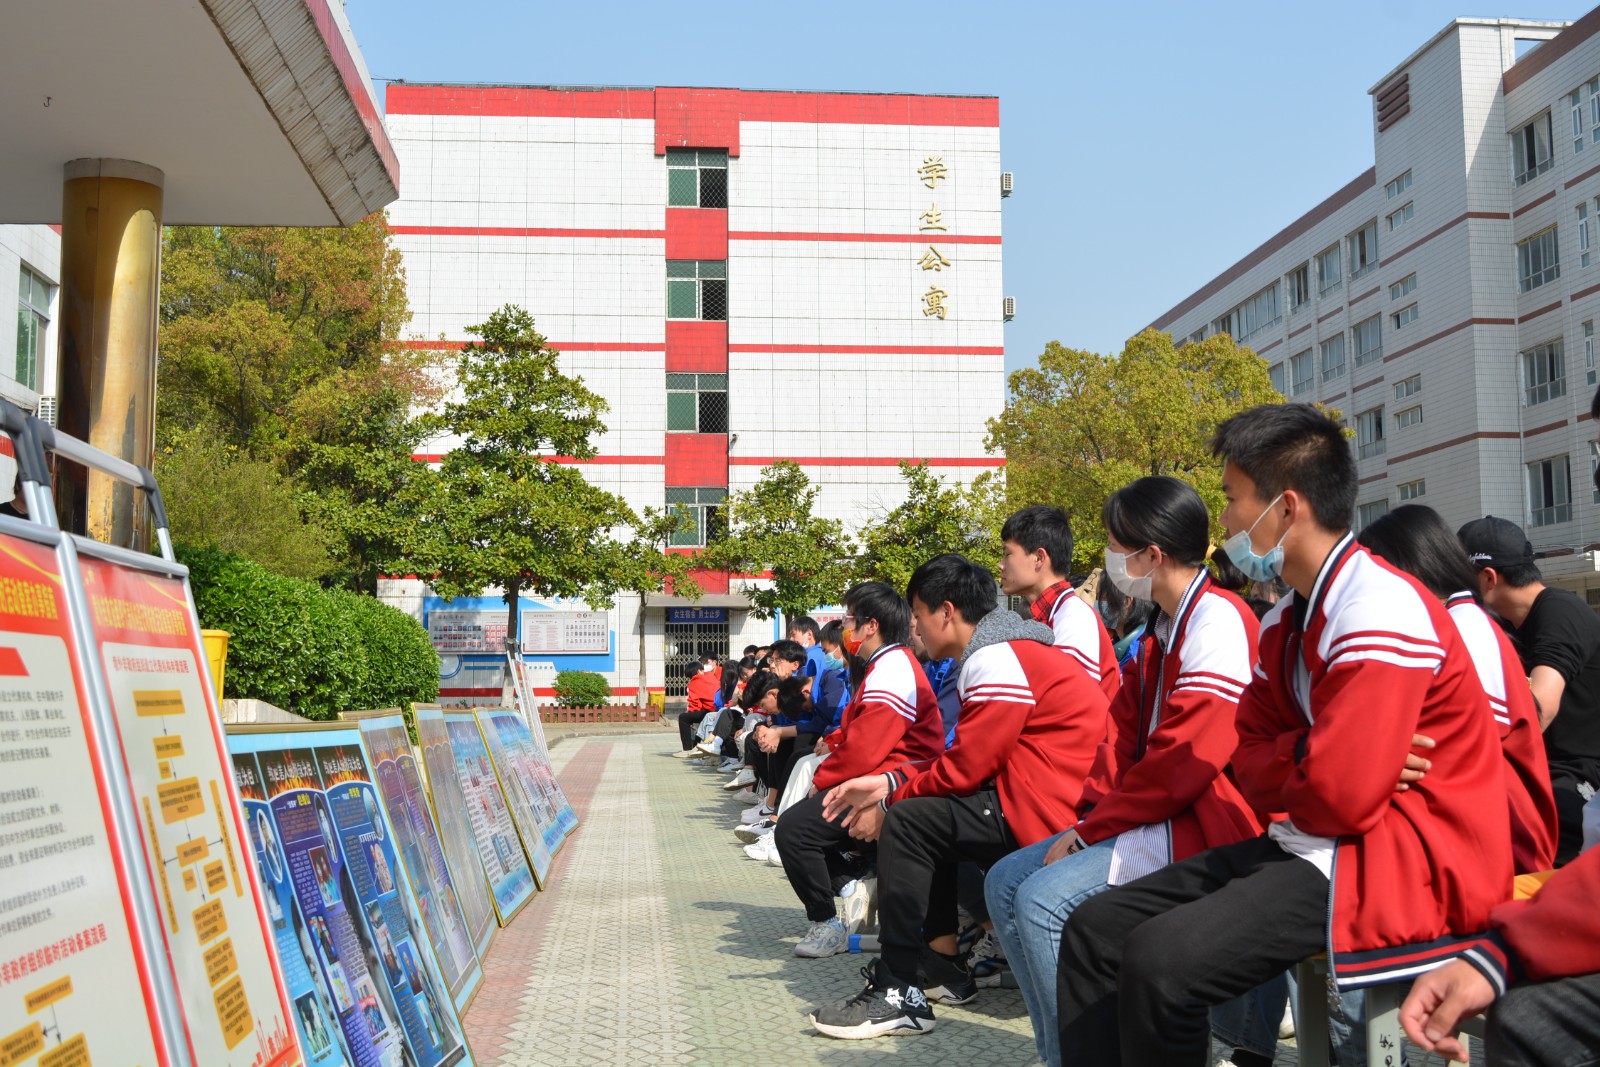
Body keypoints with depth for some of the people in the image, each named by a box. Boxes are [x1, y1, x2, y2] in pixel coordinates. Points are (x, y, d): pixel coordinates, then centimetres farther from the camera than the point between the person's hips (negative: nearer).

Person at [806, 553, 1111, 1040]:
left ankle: (899, 993, -11)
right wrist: (888, 783, 5)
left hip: (1050, 813, -11)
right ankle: (943, 967, 16)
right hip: (1035, 796, 11)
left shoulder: (997, 661, -15)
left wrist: (889, 799, -2)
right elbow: (965, 758, 15)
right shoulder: (1003, 649, 17)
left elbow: (964, 768, -16)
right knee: (926, 811, 16)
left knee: (907, 821, -14)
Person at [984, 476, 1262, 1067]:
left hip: (1199, 826, -10)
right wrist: (1091, 813, -1)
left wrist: (1094, 829, -15)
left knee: (1045, 898, -24)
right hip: (1150, 817, 10)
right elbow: (1125, 728, 14)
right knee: (1006, 882, 3)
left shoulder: (1218, 619, -16)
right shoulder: (1164, 625, 16)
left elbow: (1184, 757, -23)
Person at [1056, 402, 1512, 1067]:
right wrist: (1308, 756, -9)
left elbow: (1338, 796, -24)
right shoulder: (1284, 621, 12)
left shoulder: (1380, 612, -18)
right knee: (1095, 930, 1)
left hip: (1405, 864, -9)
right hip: (1303, 848, 10)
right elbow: (1248, 764, 12)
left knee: (1158, 961, -28)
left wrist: (1282, 768, -3)